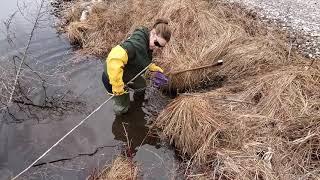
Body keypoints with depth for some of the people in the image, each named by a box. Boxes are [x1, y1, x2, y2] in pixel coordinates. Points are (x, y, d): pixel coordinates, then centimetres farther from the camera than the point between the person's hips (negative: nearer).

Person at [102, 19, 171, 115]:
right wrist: (117, 86, -43)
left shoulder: (147, 41, -5)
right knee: (122, 109, 9)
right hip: (113, 78, -9)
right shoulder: (137, 42, -37)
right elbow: (115, 58, -51)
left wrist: (154, 68, 7)